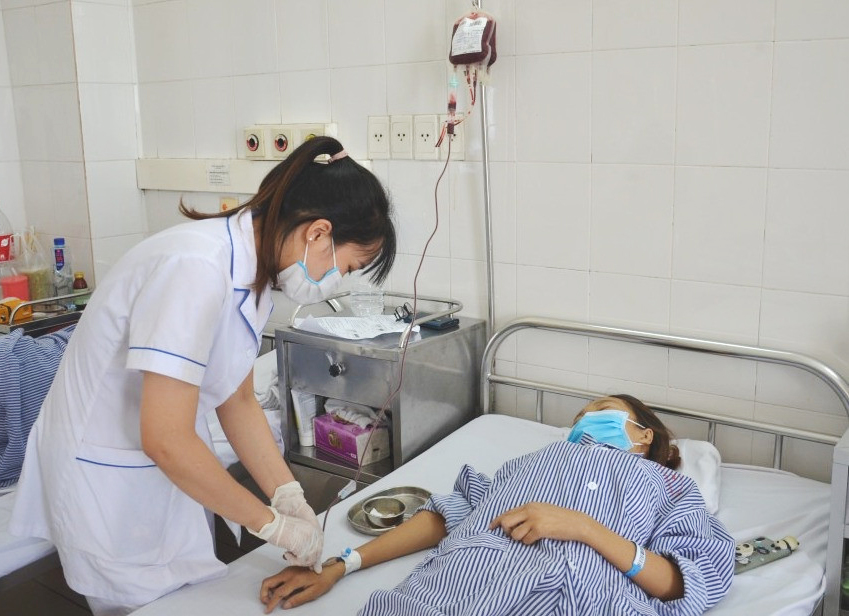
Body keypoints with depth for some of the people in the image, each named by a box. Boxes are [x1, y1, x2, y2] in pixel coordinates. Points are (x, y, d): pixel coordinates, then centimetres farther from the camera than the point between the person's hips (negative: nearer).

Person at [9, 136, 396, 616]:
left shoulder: (254, 272, -2)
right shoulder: (197, 269, -30)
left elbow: (237, 402, 4)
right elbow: (166, 441, -30)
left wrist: (292, 500, -6)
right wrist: (274, 524, -20)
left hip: (166, 471, 8)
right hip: (110, 484, -8)